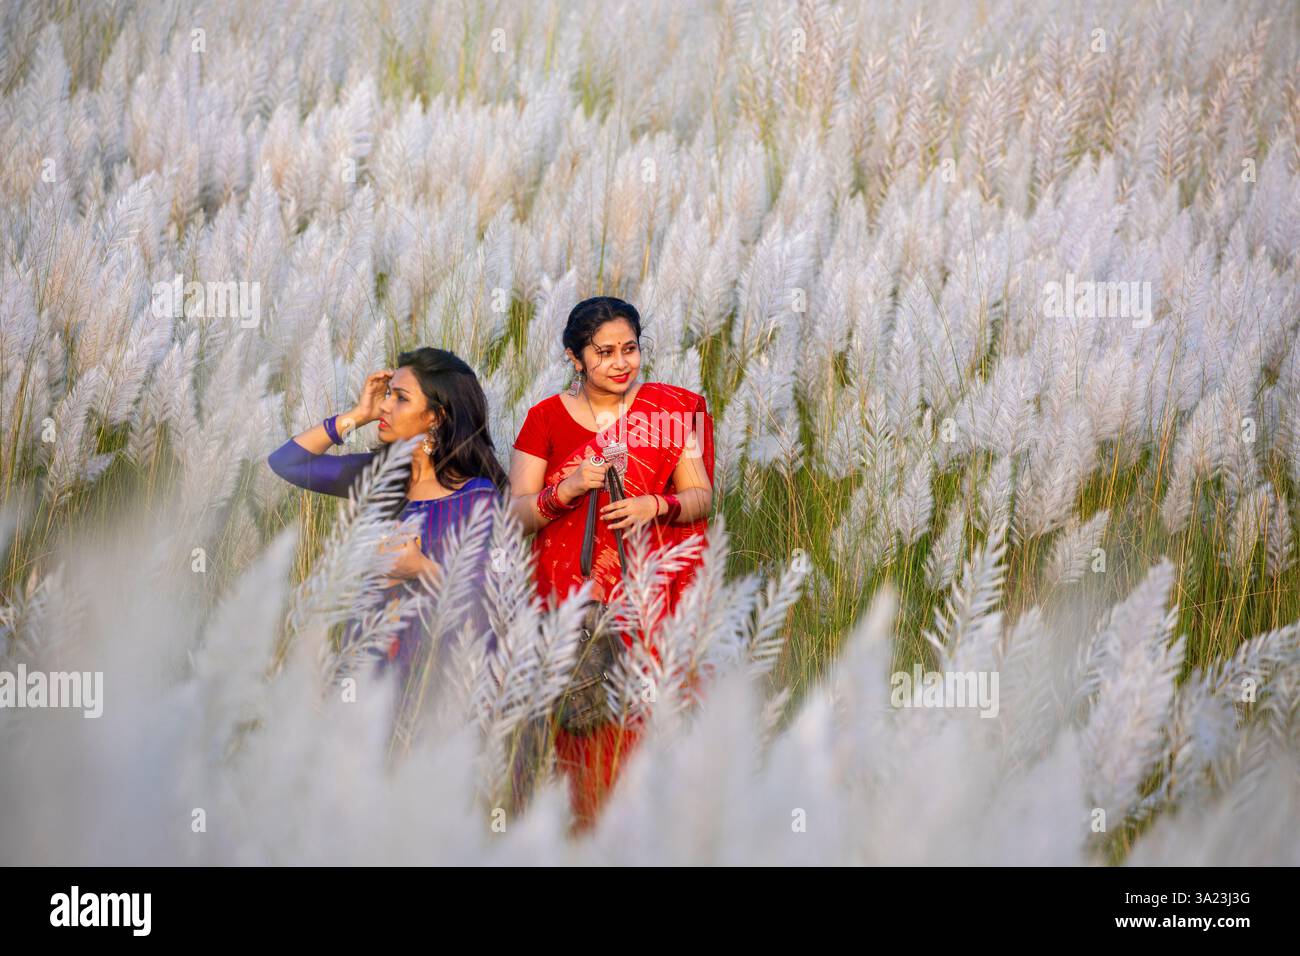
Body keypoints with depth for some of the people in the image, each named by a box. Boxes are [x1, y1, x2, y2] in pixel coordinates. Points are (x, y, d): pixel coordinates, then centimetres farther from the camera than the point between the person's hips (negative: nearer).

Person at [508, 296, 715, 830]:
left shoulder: (671, 410, 6)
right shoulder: (546, 418, 3)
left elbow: (702, 497, 5)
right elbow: (515, 512, 1)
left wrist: (656, 506, -14)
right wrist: (569, 488, -17)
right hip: (572, 595, -1)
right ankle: (589, 830, 10)